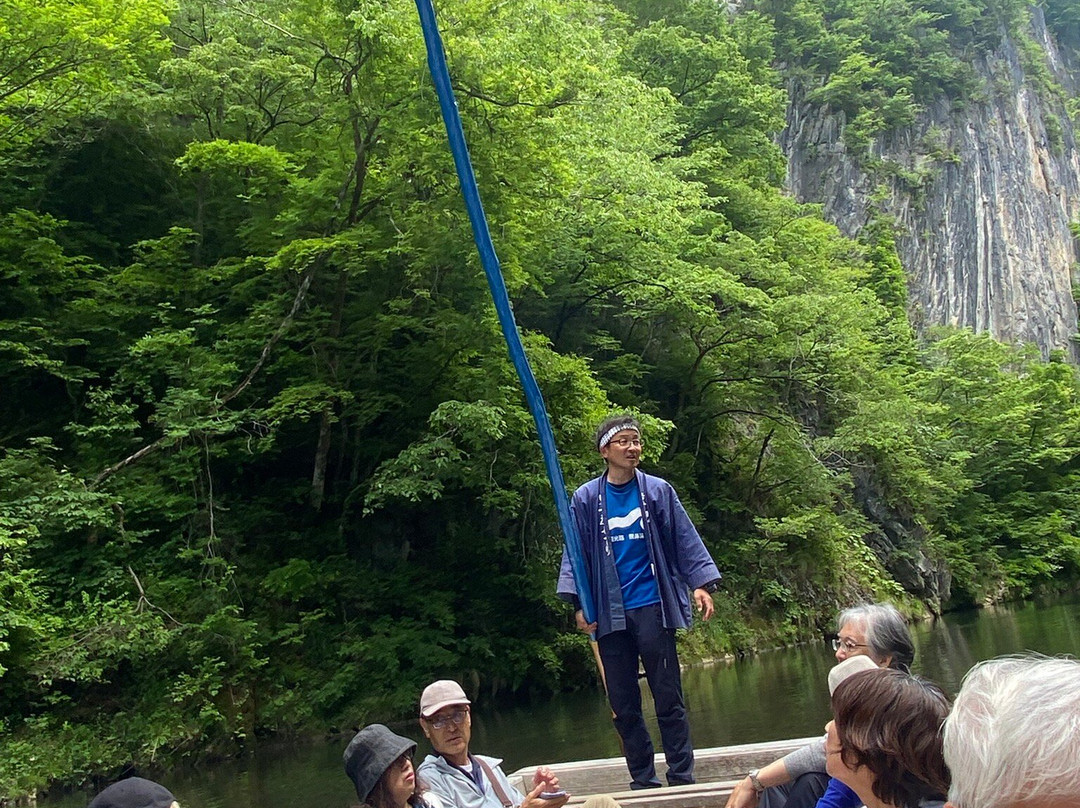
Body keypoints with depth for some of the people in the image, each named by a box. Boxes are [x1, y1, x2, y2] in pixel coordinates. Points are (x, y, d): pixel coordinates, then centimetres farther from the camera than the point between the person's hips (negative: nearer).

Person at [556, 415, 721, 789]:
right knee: (623, 705, 8)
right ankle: (643, 780, 21)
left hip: (653, 607, -1)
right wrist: (579, 603, -2)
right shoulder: (586, 499, 5)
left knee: (668, 698, 2)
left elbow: (686, 539, 4)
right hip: (609, 614, 2)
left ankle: (682, 778, 13)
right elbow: (575, 553, 5)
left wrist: (702, 583, -6)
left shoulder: (658, 490, 3)